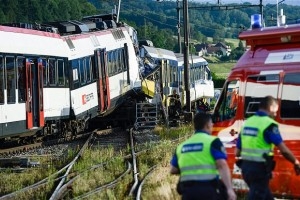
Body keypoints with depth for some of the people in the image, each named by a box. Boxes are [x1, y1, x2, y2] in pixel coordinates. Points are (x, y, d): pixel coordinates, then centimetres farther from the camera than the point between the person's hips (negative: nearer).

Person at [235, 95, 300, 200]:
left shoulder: (247, 122, 12)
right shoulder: (268, 123, -12)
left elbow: (237, 152, 13)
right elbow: (284, 150, -16)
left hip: (246, 167, 8)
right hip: (260, 169, -8)